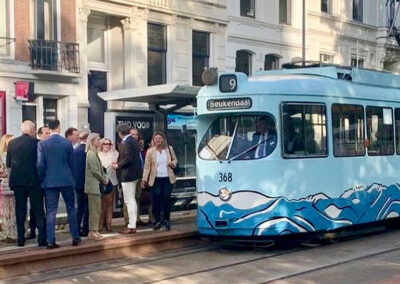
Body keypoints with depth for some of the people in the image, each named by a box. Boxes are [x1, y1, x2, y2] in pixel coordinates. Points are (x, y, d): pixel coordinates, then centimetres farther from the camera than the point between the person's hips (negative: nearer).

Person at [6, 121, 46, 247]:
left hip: (17, 180, 4)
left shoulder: (12, 143, 3)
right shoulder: (36, 143, -9)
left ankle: (20, 239, 10)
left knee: (20, 209, 10)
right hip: (33, 180, -3)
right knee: (38, 210, 2)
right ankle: (42, 239, 0)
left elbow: (8, 163, 7)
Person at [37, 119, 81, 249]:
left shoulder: (42, 144, -3)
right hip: (67, 180, 0)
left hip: (50, 181, 0)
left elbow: (40, 164, -4)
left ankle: (51, 241, -1)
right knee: (71, 209, 11)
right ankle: (75, 237, 15)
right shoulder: (67, 143, -2)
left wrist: (42, 180, 8)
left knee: (51, 211, 2)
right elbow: (71, 163, 5)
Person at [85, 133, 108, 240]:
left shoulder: (94, 153, 16)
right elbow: (95, 171, -18)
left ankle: (94, 231, 17)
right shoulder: (91, 153, -13)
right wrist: (104, 179, -7)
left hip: (96, 185, 10)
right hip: (93, 185, -10)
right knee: (94, 209, -6)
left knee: (97, 209, 12)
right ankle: (92, 232, -2)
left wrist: (105, 178, 4)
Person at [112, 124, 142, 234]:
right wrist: (119, 163, 14)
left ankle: (131, 226, -2)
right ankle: (132, 224, 22)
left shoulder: (127, 142, -18)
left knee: (129, 200, -5)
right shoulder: (132, 141, 13)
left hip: (128, 174, -10)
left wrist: (118, 165, -11)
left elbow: (128, 158, -24)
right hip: (133, 174, 10)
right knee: (131, 200, 16)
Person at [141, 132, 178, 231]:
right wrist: (144, 179, -8)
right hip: (156, 179, -1)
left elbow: (175, 160, 18)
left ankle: (167, 220, 15)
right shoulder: (150, 151, 0)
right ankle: (157, 221, 11)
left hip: (167, 178, 1)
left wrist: (173, 163, -6)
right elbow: (147, 166, -1)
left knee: (166, 200, 0)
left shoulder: (169, 149, 5)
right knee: (156, 201, -2)